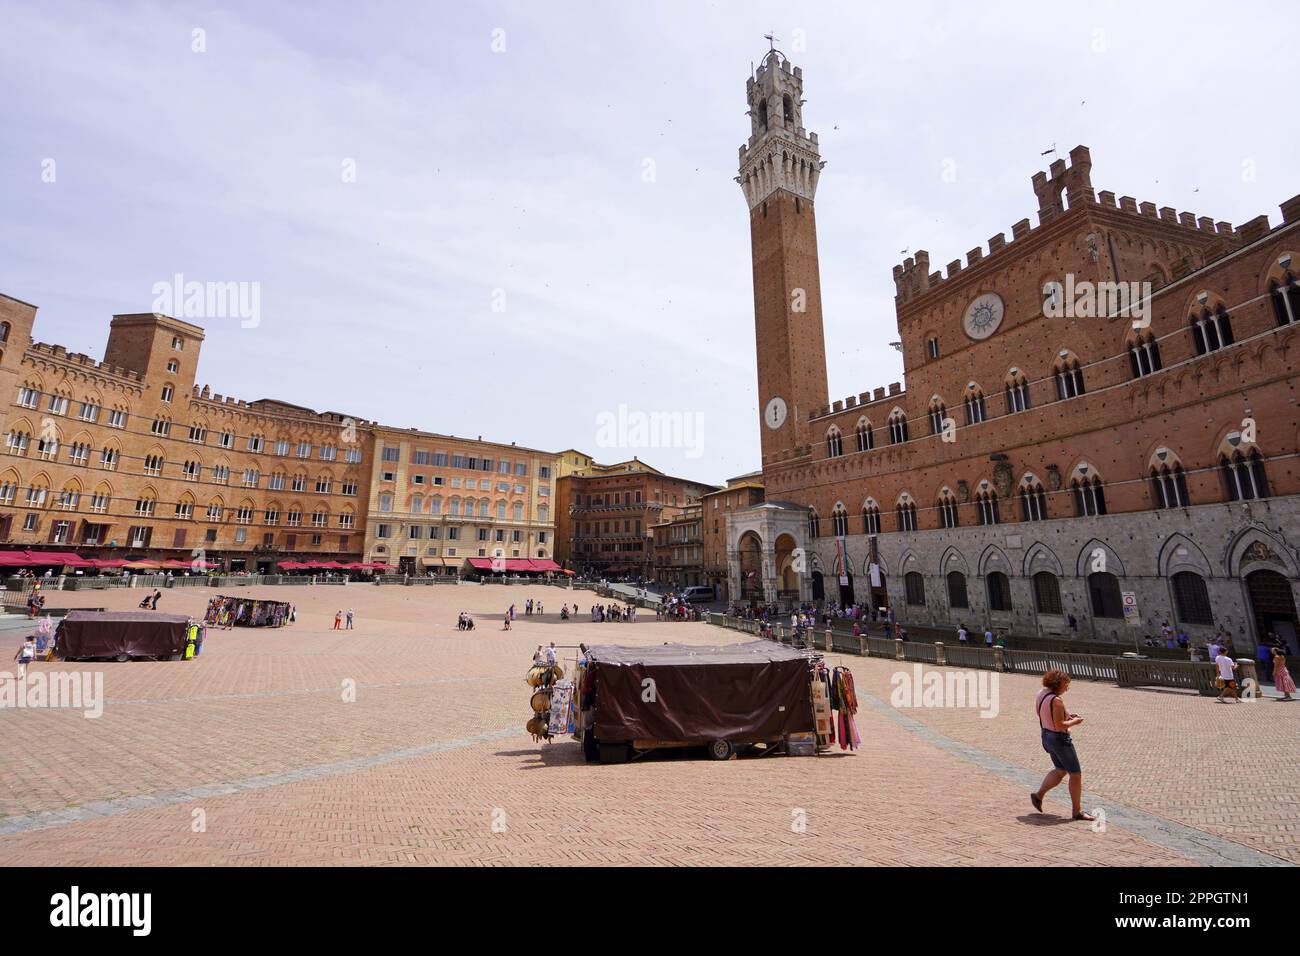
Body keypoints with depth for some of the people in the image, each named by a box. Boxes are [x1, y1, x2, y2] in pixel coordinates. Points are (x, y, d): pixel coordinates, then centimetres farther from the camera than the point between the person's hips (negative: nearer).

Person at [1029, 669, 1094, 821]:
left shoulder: (1042, 693, 1)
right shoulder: (1057, 700, -26)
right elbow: (1059, 726, -24)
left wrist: (1067, 716, 11)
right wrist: (1074, 722, -7)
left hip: (1046, 735, 9)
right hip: (1060, 739, -9)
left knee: (1060, 771, 23)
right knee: (1076, 774, 8)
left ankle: (1038, 795, 21)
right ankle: (1076, 811, 18)